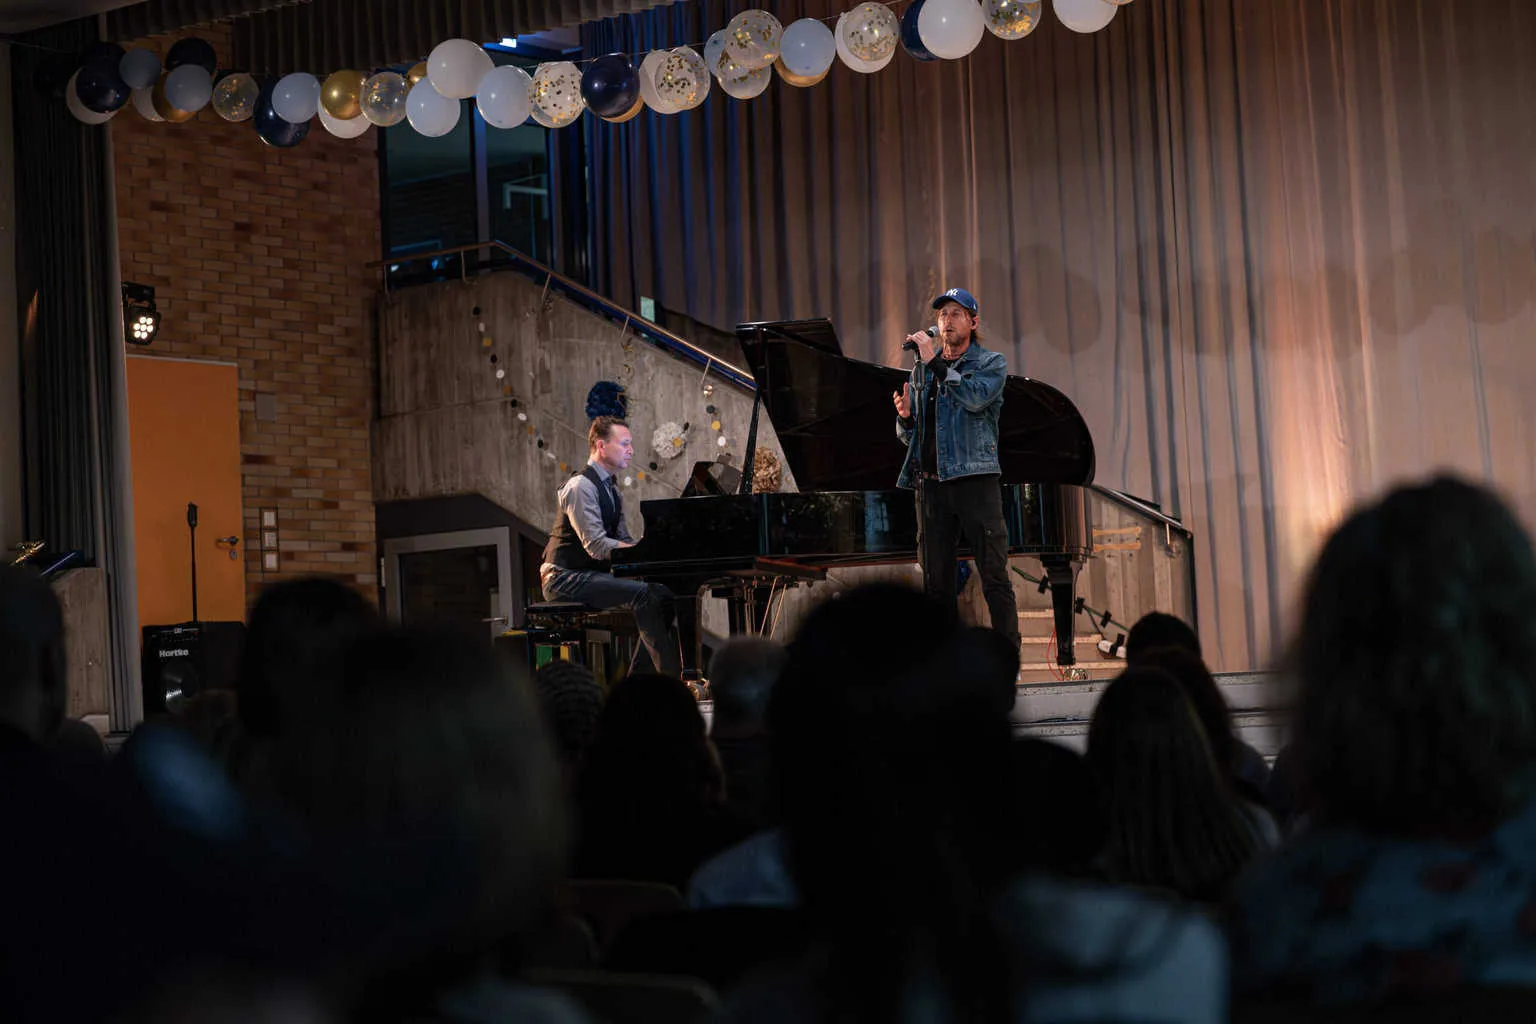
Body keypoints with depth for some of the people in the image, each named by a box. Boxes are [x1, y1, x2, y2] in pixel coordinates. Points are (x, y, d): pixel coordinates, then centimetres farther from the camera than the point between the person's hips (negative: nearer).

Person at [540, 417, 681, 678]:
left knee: (662, 594, -8)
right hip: (565, 578, -9)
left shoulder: (612, 491, 16)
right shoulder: (581, 487, -14)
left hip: (593, 576, 9)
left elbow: (623, 542, 16)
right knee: (642, 594, -27)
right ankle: (671, 675, -27)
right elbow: (596, 546, -23)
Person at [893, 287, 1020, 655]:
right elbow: (908, 437, 19)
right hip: (930, 483, 4)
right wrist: (906, 416, -3)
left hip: (975, 477, -4)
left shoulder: (991, 363, 6)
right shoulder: (922, 370, 19)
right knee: (937, 582, 4)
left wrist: (935, 363, -15)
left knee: (994, 576, -7)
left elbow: (975, 397, -16)